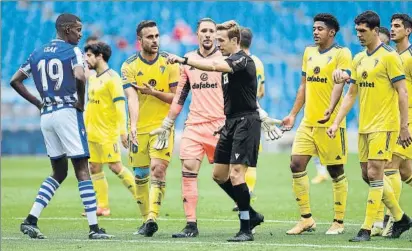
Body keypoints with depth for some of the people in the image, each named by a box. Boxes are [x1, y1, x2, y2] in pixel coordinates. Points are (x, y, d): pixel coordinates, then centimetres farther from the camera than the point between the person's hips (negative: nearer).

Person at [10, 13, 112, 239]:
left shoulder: (37, 54, 15)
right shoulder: (72, 51, -4)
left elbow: (15, 81, 14)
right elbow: (80, 77, -23)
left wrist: (37, 103, 14)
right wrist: (81, 102, -8)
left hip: (46, 116, 6)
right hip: (67, 112, -6)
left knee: (59, 172, 15)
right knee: (82, 170, -4)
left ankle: (31, 220, 3)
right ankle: (94, 227, -7)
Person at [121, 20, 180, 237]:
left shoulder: (169, 63, 0)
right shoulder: (129, 66, -2)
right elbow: (132, 97, -13)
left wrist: (153, 92, -16)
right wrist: (133, 125, -27)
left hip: (162, 127, -2)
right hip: (139, 129, 2)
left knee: (158, 170, -18)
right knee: (140, 176, 6)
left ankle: (152, 217, -26)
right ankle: (146, 220, 18)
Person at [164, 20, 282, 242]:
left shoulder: (242, 60, -15)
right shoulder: (228, 61, 14)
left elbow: (212, 66, -31)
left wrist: (183, 60, -31)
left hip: (245, 122, -10)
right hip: (231, 122, 10)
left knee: (235, 173, -15)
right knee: (219, 175, 11)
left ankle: (246, 229, -9)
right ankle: (251, 215, 24)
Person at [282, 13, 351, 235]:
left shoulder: (341, 53, -5)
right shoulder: (309, 52, 15)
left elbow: (338, 84, -17)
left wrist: (330, 109, -31)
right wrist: (293, 114, 18)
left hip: (331, 123, -6)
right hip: (308, 121, 6)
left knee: (336, 171, 1)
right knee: (296, 164, -4)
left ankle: (338, 222, 11)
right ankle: (306, 219, 4)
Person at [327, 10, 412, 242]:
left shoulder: (389, 56, -9)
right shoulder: (359, 59, 13)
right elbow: (351, 94, 18)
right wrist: (336, 123, 12)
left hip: (384, 125, -8)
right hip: (365, 126, 8)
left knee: (375, 173, -10)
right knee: (368, 175, 9)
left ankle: (367, 229, -8)